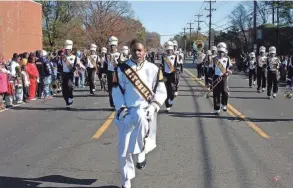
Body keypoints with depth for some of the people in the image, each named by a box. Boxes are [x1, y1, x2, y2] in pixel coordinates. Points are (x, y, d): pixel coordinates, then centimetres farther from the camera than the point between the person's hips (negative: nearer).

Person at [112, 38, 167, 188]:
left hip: (144, 110, -1)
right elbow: (116, 91, 3)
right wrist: (121, 108, -10)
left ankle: (141, 152, -17)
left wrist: (153, 106, -13)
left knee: (140, 116, -40)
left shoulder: (153, 69, 0)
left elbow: (161, 92, 2)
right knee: (124, 149, 2)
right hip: (127, 112, 2)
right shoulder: (122, 69, 1)